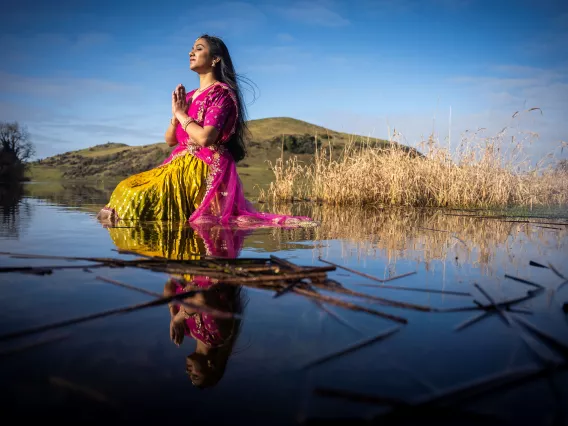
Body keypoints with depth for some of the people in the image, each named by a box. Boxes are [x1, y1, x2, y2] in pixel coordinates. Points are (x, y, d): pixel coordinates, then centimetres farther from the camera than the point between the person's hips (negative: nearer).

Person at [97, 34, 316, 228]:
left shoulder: (221, 93, -7)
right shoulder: (189, 96, 18)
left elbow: (205, 138, -20)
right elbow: (170, 140, 17)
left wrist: (181, 113, -5)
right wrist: (176, 114, -1)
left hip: (206, 168, -9)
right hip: (180, 164, 9)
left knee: (141, 197, -22)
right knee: (127, 188, -5)